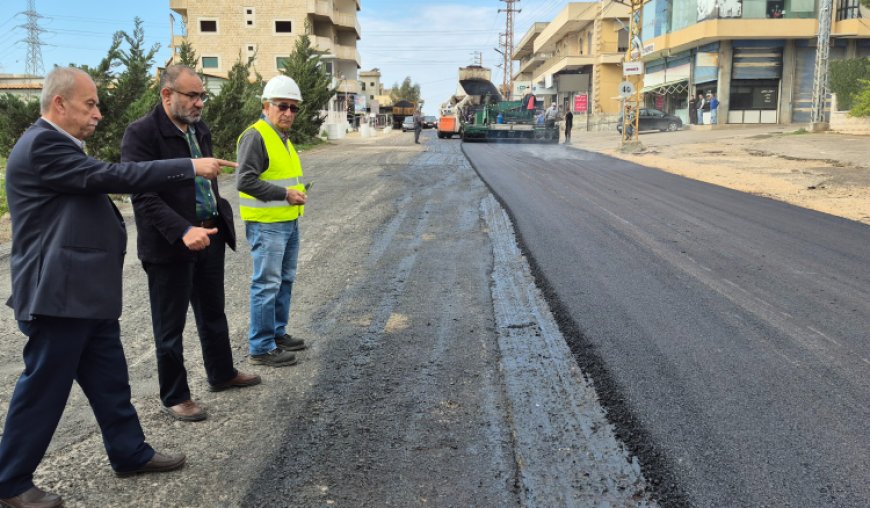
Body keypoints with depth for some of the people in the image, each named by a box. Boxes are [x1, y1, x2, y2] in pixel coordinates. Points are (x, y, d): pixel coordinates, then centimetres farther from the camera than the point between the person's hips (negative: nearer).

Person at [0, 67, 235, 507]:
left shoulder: (58, 145, 16)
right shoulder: (41, 145, -17)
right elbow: (110, 176, -24)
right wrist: (190, 167, -22)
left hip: (86, 291, 10)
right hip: (60, 293, -10)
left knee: (109, 379, 17)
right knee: (43, 389, 2)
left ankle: (130, 453, 30)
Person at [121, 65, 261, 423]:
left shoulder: (200, 129, 8)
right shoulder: (141, 134, -15)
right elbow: (144, 196, -23)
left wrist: (221, 221, 13)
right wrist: (183, 231, -33)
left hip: (209, 235, 8)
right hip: (170, 245, -7)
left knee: (213, 313, 22)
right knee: (170, 326, 7)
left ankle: (222, 374, 40)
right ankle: (174, 396, 21)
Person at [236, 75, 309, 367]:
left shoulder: (283, 138, 16)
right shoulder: (255, 136, -14)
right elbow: (246, 180, -22)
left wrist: (297, 194, 12)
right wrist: (285, 194, -21)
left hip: (289, 222, 10)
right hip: (266, 225, -10)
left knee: (285, 281, 17)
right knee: (267, 285, -6)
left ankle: (277, 333, 30)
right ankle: (261, 348, 3)